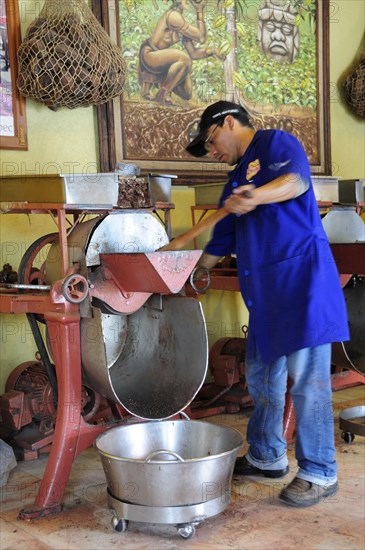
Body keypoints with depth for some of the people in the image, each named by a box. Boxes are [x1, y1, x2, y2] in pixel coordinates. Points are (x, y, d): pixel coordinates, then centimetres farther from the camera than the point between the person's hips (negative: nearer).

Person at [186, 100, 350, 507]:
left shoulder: (276, 143, 1)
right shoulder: (236, 180, 24)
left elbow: (297, 180, -21)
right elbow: (220, 244, 29)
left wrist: (257, 195, -39)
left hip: (301, 274, -9)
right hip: (264, 291, 9)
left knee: (307, 378, -7)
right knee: (261, 377, 13)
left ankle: (319, 473, 4)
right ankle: (266, 457, 28)